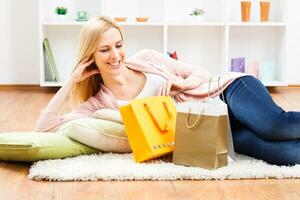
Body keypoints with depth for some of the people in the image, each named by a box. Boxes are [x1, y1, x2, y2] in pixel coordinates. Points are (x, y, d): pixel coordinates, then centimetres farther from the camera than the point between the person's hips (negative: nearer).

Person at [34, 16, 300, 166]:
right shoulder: (99, 104, 0)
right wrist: (71, 81, -9)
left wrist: (176, 83, -12)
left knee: (275, 125, -33)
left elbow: (201, 73, 10)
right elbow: (44, 130, -8)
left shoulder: (146, 59, 2)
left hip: (225, 92, 1)